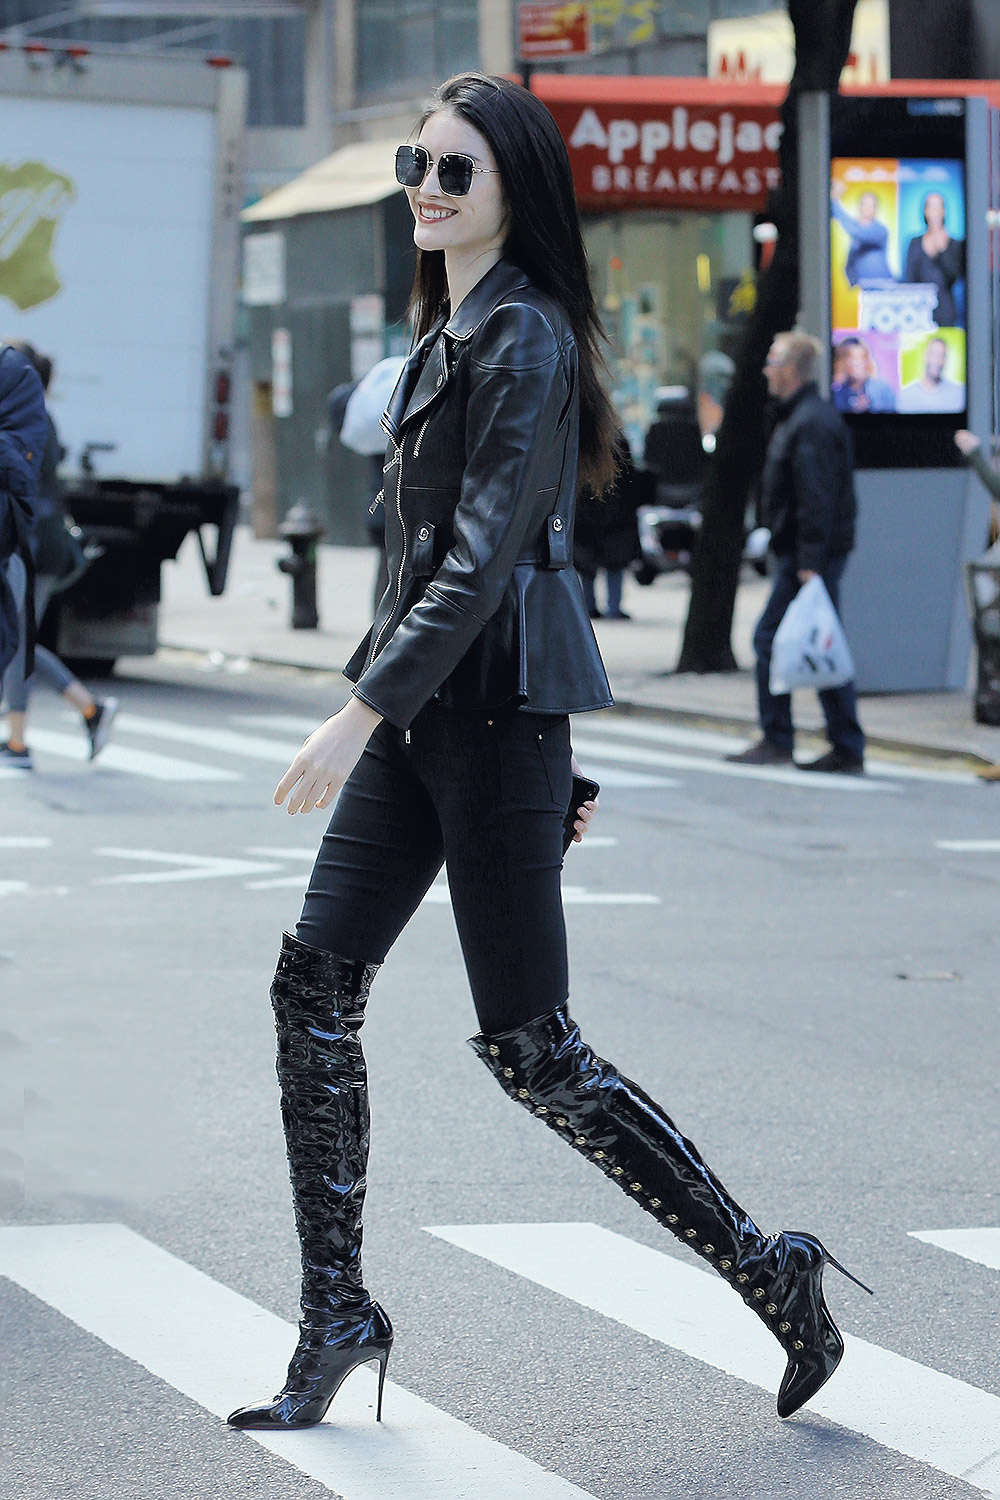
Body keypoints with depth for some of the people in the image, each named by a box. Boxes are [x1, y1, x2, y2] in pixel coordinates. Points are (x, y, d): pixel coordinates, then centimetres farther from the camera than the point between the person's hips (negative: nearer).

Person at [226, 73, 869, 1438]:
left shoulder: (524, 339, -13)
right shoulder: (452, 333, 16)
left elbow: (484, 556, -21)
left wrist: (360, 716, -25)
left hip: (494, 707, -9)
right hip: (422, 706, 9)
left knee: (529, 1046, -5)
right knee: (314, 988, 2)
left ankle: (766, 1270, 6)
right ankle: (337, 1314, 8)